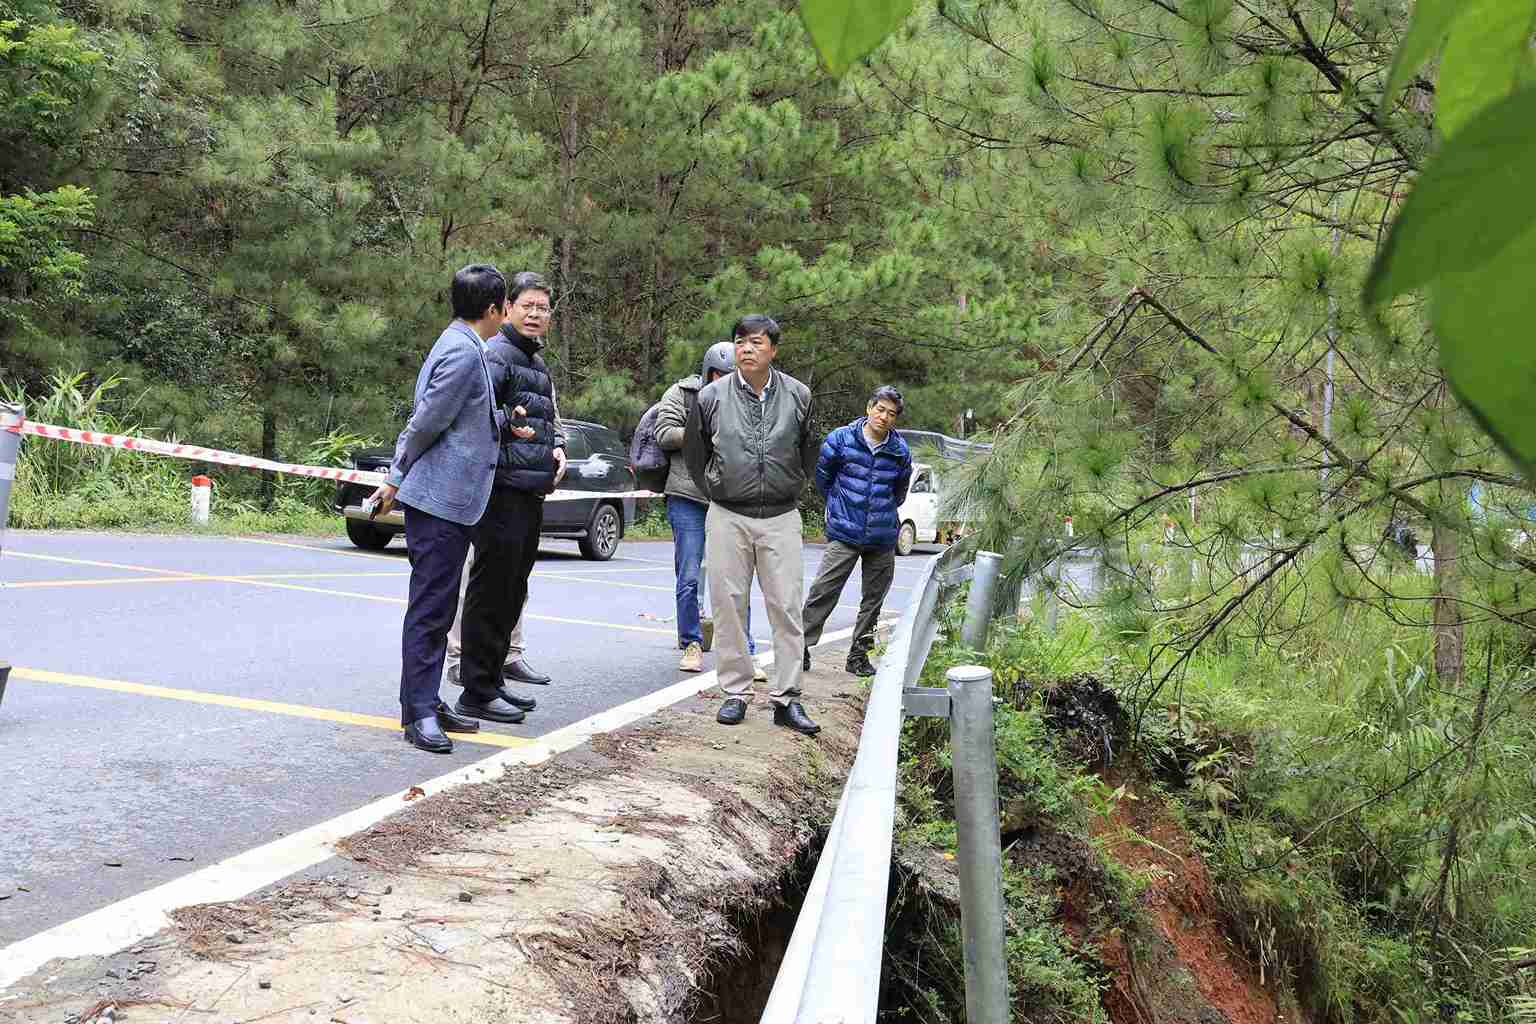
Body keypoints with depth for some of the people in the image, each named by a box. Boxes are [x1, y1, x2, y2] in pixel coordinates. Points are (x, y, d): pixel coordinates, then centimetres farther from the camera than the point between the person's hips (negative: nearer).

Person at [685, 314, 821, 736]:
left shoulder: (798, 395, 2)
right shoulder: (711, 396, -1)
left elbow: (808, 451, 18)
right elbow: (694, 452, 13)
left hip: (781, 517, 0)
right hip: (727, 518, 0)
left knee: (786, 607, -1)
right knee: (728, 606, 2)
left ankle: (787, 698, 4)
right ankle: (736, 692, 13)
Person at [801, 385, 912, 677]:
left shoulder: (900, 451, 2)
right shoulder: (840, 439, -5)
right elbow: (822, 476, 10)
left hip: (882, 536, 3)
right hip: (844, 533, -3)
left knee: (874, 597, 8)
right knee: (823, 591, -9)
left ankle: (859, 655, 19)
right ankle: (802, 646, -1)